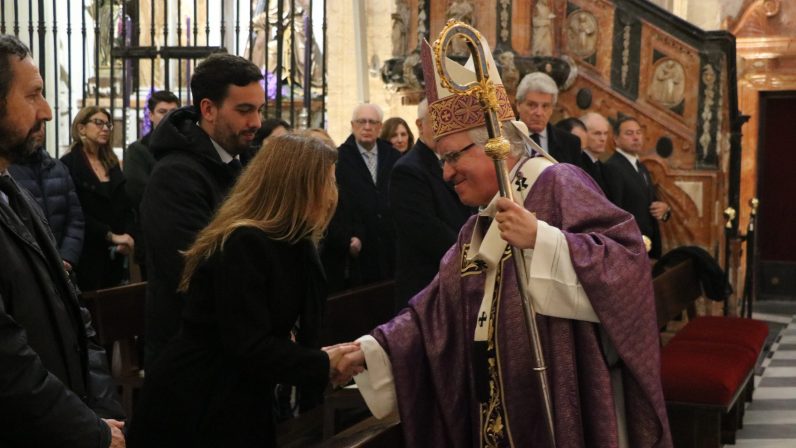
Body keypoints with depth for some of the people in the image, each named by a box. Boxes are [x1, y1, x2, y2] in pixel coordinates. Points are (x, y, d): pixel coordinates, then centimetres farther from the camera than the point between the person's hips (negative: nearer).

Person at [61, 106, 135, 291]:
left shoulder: (112, 164, 15)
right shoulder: (68, 165, -6)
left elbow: (126, 207, 13)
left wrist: (127, 236, -6)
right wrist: (112, 236, -18)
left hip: (114, 256, 6)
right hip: (87, 255, -6)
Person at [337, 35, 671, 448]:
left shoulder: (557, 184, -9)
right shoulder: (478, 228, 15)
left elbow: (626, 259, -20)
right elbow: (433, 312, 14)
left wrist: (542, 239, -27)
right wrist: (371, 350, 4)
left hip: (560, 401, -7)